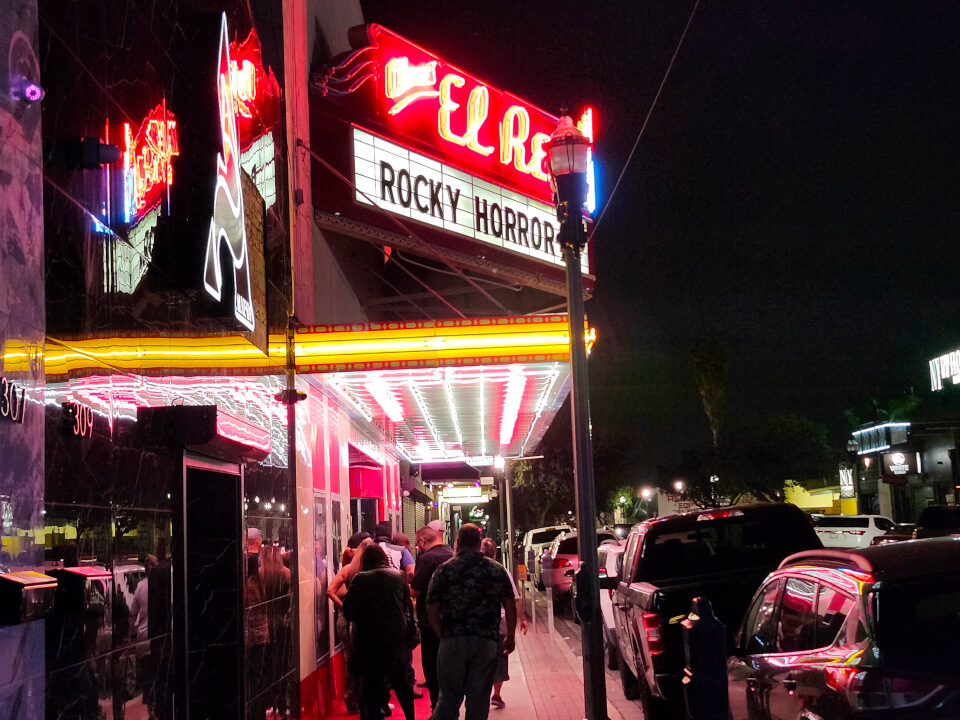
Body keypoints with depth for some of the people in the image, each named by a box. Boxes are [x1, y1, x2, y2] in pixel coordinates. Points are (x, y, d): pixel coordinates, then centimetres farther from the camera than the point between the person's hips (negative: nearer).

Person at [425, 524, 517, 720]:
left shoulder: (444, 570, -1)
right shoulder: (497, 570, 3)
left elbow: (432, 610, -2)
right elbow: (510, 607, 3)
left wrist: (444, 635, 11)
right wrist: (510, 637, 14)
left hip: (452, 642, 0)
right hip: (486, 643, 0)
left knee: (449, 696, 10)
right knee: (479, 698, 7)